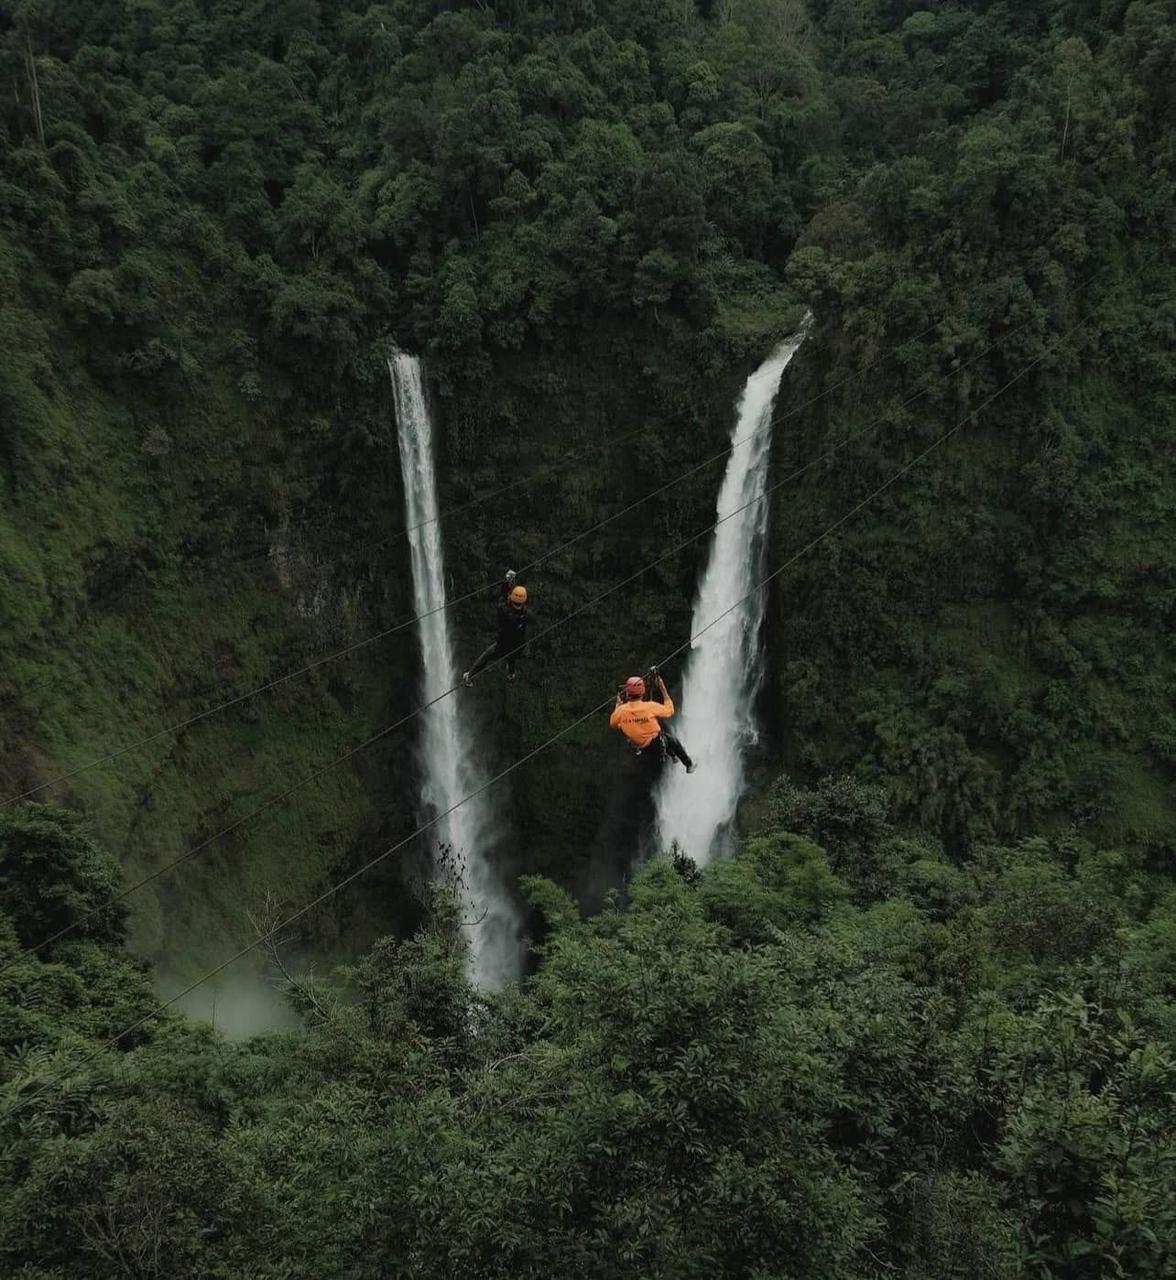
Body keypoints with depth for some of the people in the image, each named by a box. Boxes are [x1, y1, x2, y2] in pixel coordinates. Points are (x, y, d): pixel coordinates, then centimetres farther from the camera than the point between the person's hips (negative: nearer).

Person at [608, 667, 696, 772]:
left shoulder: (621, 710, -22)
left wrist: (618, 701, 4)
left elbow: (612, 725, -2)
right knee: (672, 740, 30)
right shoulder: (651, 707, -33)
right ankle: (689, 765, 46)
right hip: (658, 745, -4)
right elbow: (670, 710, -17)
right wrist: (661, 684, -17)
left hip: (637, 746, 4)